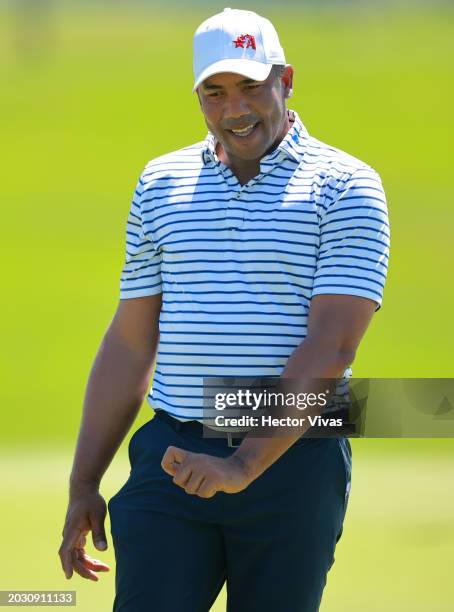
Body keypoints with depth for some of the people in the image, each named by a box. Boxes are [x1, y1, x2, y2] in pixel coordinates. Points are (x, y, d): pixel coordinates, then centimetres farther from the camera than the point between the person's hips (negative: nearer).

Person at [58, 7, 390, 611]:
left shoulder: (345, 187, -3)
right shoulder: (161, 183, 11)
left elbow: (332, 343, -13)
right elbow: (129, 342, 15)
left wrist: (245, 465, -21)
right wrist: (84, 484, 11)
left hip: (292, 461, -3)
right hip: (173, 459, 3)